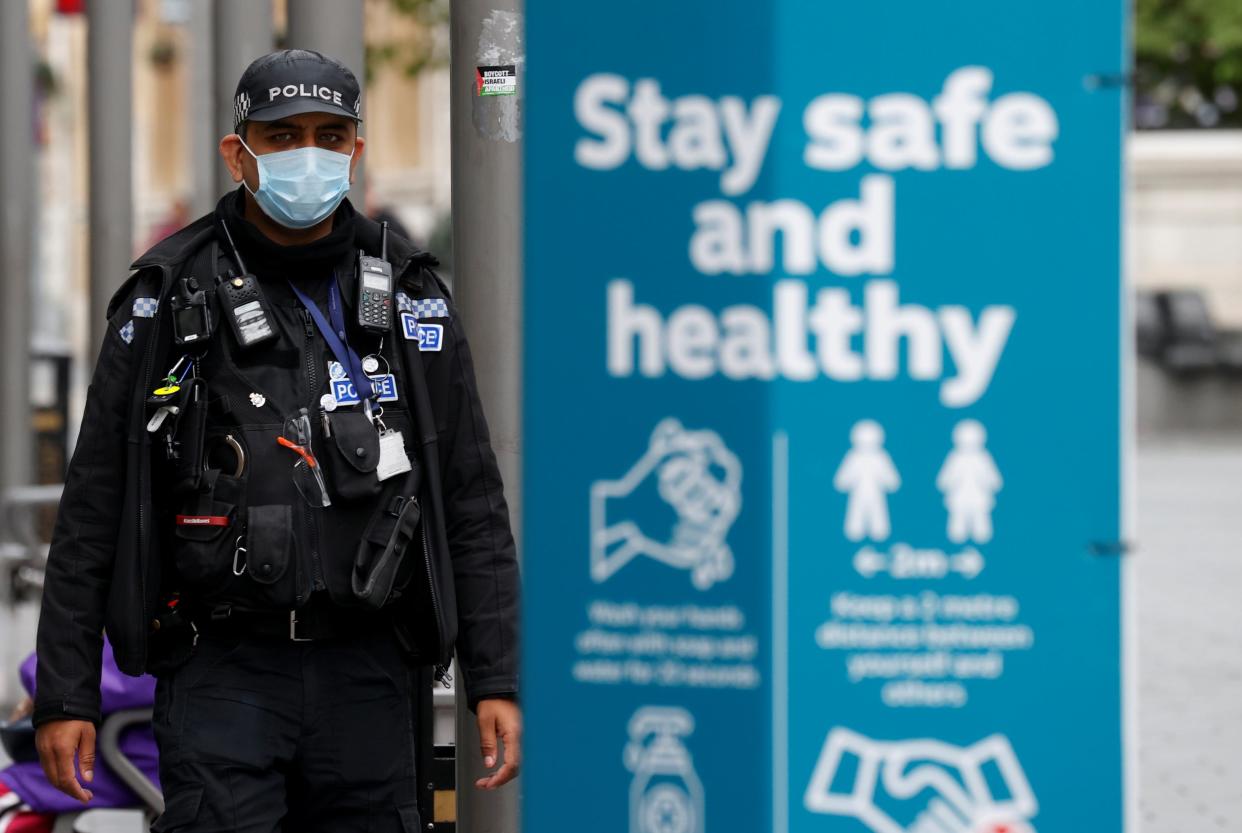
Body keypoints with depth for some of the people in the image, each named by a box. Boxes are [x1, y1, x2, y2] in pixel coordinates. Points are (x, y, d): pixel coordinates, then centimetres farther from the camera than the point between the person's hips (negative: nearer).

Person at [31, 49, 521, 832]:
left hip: (367, 675, 3)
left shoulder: (411, 299, 8)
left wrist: (498, 680, 3)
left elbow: (473, 504, 10)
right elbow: (93, 512, 3)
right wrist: (65, 696, -1)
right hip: (221, 672, -2)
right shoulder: (169, 300, 2)